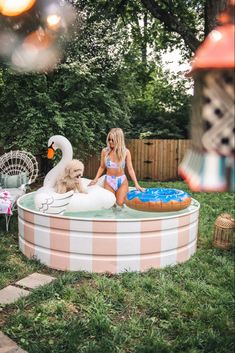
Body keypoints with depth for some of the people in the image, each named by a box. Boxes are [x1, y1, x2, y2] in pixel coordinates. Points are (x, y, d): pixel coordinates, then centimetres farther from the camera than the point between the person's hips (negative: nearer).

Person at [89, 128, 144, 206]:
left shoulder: (125, 152, -6)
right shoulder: (105, 151, -4)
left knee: (120, 204, -7)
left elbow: (130, 169, -6)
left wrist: (136, 184, -12)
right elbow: (102, 167, 7)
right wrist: (96, 179, -6)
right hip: (109, 181, 1)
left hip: (122, 181, -1)